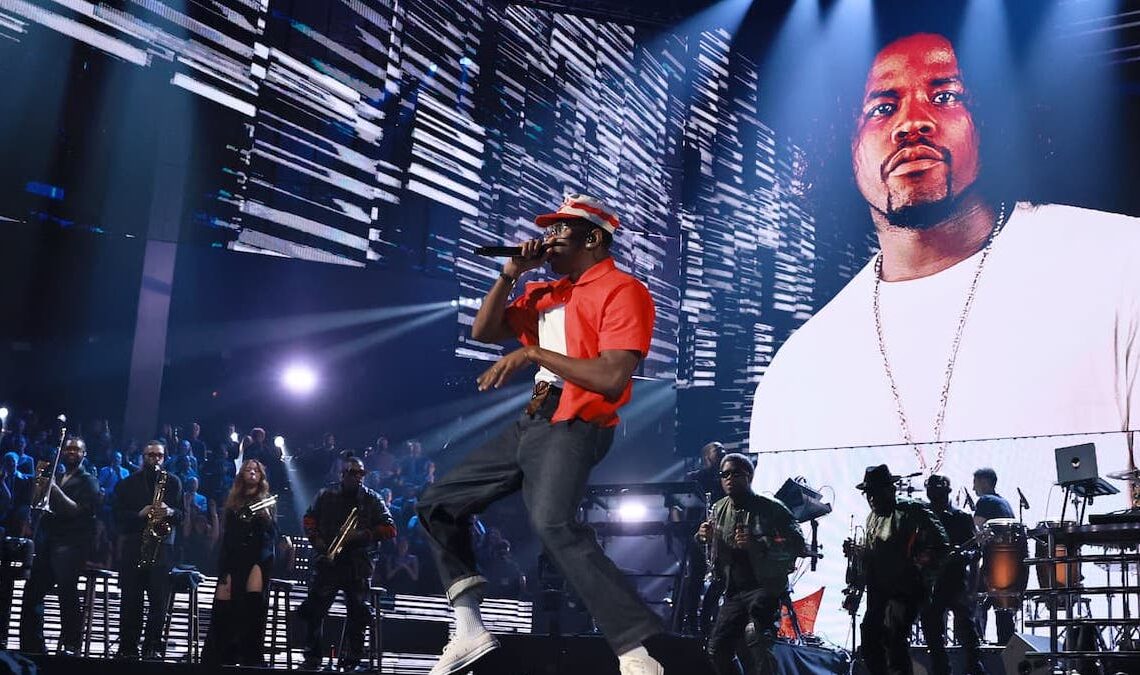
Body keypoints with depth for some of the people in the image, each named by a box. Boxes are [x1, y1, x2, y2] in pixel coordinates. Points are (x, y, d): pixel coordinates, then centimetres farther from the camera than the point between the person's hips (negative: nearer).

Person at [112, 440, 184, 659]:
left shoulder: (173, 482, 12)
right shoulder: (128, 483, 12)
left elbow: (182, 514, 7)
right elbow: (119, 516, 4)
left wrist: (169, 512, -14)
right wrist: (140, 514, -13)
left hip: (162, 548, 0)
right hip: (132, 548, 0)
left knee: (159, 601, -5)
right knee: (130, 601, 0)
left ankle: (152, 647, 1)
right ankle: (127, 647, 7)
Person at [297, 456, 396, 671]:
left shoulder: (372, 500, 6)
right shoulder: (325, 496, 8)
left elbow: (390, 529, 1)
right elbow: (309, 521, 10)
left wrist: (362, 535, -13)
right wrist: (320, 545, -6)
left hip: (358, 565, 0)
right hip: (327, 562, 0)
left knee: (358, 613, -1)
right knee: (314, 611, -2)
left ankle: (352, 660, 8)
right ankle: (311, 658, 9)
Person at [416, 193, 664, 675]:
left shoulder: (623, 291, -9)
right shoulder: (546, 292, 18)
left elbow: (612, 379, -21)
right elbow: (483, 331, 17)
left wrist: (532, 353, -19)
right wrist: (509, 275, 5)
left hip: (574, 427, -9)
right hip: (532, 422, 10)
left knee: (553, 523, -35)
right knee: (437, 504, 13)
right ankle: (469, 630, 13)